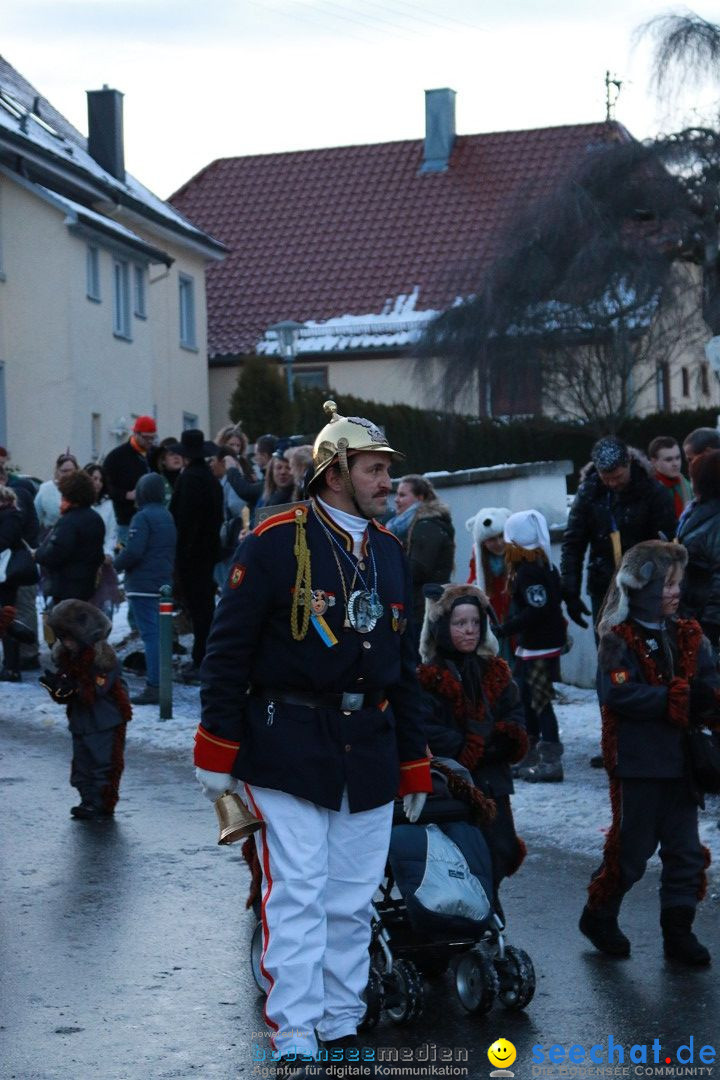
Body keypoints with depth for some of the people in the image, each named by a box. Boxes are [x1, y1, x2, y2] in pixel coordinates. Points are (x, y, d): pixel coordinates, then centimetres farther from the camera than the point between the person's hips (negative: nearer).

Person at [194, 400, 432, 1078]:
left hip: (369, 754, 6)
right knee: (297, 895, -6)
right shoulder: (276, 542, -7)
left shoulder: (389, 551, 13)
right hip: (289, 748, -6)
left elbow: (404, 665, 19)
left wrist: (414, 762, 17)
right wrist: (218, 749, -7)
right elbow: (228, 648, -5)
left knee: (353, 901, 10)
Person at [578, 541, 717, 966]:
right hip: (637, 762, -6)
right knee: (632, 846, 4)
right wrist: (675, 697, -25)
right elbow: (618, 693, -23)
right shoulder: (619, 640, -9)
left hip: (682, 762, 6)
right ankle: (599, 915, 23)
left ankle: (678, 930, 18)